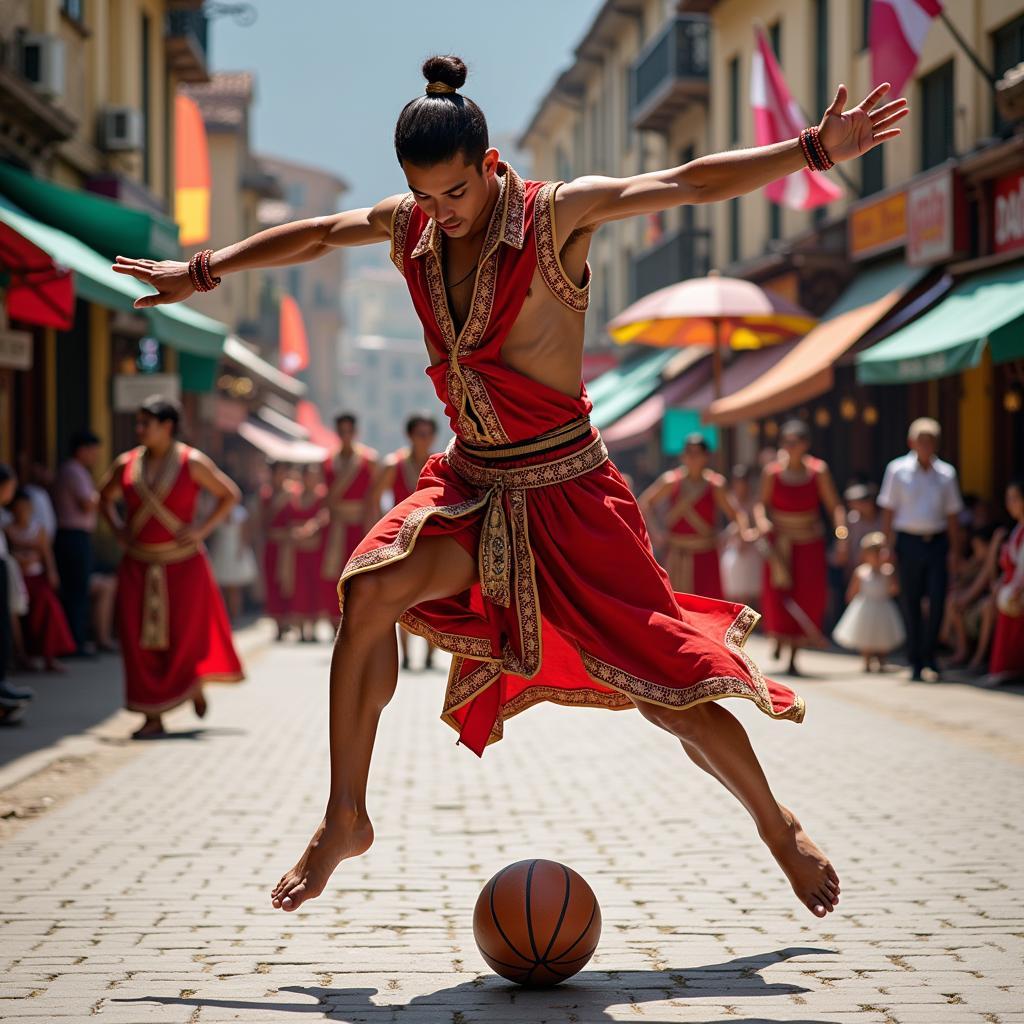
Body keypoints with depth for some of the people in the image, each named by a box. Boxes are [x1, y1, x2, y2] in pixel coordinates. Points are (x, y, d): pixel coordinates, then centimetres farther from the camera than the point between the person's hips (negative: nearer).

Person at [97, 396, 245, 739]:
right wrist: (117, 527, 4)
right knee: (141, 640, -3)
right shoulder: (127, 463, 2)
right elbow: (105, 496, 21)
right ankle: (153, 717, 3)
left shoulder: (192, 462, -7)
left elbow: (230, 494, 1)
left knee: (184, 634, 2)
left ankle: (195, 684, 37)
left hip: (182, 564, -3)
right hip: (138, 565, 3)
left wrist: (203, 529, -8)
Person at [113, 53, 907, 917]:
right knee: (370, 591, -25)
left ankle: (777, 826, 20)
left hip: (568, 490, -4)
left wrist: (817, 149, -29)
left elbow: (692, 183, -20)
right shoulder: (410, 228, 1)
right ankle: (345, 819, -11)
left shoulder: (557, 215, -13)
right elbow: (316, 235, 20)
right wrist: (203, 272, 30)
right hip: (470, 486, 4)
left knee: (670, 695, -6)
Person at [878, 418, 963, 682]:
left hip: (938, 542, 1)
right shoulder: (897, 470, 2)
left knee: (937, 600, -7)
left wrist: (955, 550, 4)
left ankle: (929, 656, 7)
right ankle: (915, 662, 11)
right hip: (909, 542, -1)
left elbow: (952, 515, 10)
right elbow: (888, 511, 4)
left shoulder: (946, 473, 7)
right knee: (910, 603, 3)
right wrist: (887, 546, -2)